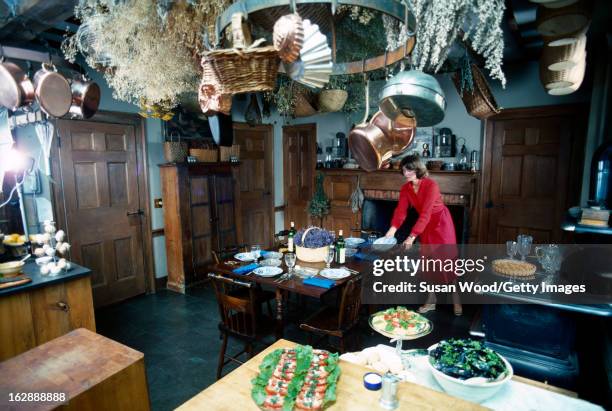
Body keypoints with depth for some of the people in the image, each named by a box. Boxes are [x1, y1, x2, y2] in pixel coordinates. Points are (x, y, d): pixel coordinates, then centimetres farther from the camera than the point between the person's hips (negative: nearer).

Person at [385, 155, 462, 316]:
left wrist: (412, 236, -37)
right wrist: (393, 228, -31)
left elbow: (426, 213, -32)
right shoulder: (406, 189, -6)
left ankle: (456, 302, 14)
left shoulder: (431, 185, -26)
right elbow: (401, 210, -14)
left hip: (441, 223, -6)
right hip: (426, 225, 6)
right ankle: (431, 301, 19)